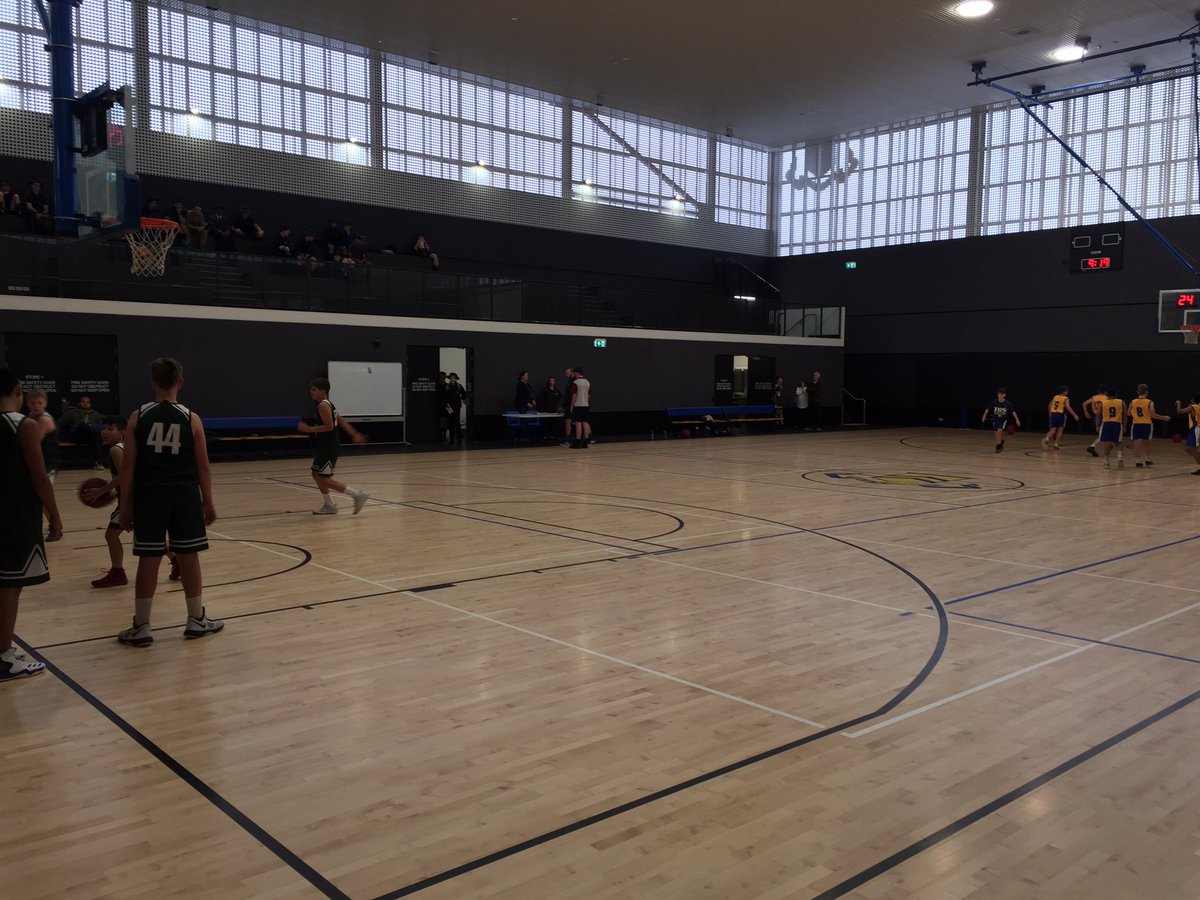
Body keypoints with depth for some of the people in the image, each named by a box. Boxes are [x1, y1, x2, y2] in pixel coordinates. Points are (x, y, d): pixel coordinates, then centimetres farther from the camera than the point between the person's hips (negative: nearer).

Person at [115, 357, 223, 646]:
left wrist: (125, 505, 5)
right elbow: (203, 466, 1)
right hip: (184, 494, 0)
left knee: (148, 560, 5)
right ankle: (197, 620, 20)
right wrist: (208, 502, 10)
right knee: (189, 557, 9)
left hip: (149, 495, 0)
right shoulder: (191, 418, -1)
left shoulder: (138, 417, -1)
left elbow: (128, 466, -2)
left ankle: (141, 627, 12)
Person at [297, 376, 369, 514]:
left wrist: (309, 429, -19)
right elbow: (342, 421, 17)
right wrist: (355, 435, 20)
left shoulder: (323, 405, -17)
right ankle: (328, 505, 25)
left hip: (329, 447, -10)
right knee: (317, 474, 16)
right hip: (325, 446, 10)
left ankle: (357, 495, -6)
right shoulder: (328, 404, 14)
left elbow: (329, 426, -25)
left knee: (324, 479, -7)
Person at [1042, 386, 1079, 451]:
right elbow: (1068, 407, -17)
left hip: (1053, 414, 5)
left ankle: (1046, 439, -20)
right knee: (1060, 430, 7)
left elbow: (1050, 406, 15)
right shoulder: (1066, 399, -4)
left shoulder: (1055, 397, 11)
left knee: (1053, 430, 6)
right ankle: (1056, 444, 4)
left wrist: (1050, 414, 29)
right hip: (1061, 415, -5)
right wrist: (1074, 415, -18)